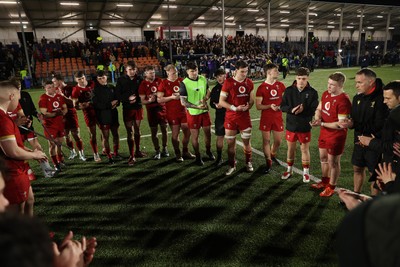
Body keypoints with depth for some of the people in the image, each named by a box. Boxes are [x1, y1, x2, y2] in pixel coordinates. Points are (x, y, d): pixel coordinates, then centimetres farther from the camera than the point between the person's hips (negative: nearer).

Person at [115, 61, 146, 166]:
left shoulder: (139, 80, 4)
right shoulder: (121, 80, -1)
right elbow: (118, 95, -3)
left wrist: (136, 99, -11)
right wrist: (128, 98, -18)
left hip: (138, 107, 2)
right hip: (127, 109, -2)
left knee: (137, 130, 12)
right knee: (130, 132, -3)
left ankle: (138, 151, 27)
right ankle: (132, 156, 1)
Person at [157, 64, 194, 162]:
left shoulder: (181, 81, 6)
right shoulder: (164, 84, -7)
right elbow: (159, 99, -8)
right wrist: (172, 97, -17)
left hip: (183, 111, 4)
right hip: (172, 113, -4)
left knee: (187, 132, 9)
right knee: (175, 133, 3)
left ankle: (185, 152, 29)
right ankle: (178, 154, 21)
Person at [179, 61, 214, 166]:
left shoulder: (203, 79, -2)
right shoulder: (184, 83, -16)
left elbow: (208, 91, 12)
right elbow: (183, 102, -16)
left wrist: (205, 99, -11)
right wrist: (197, 107, -26)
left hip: (204, 111, 4)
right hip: (193, 113, -4)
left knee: (208, 132, 14)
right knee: (195, 135, 6)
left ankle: (208, 151, 39)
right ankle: (198, 157, 24)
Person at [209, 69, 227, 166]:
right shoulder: (215, 89, 3)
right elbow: (211, 103, 4)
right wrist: (216, 105, -17)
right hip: (220, 116, 1)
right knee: (220, 137, 7)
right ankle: (219, 157, 21)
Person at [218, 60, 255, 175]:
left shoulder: (249, 83, 2)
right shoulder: (228, 82, -11)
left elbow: (252, 99, 12)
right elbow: (221, 101, -10)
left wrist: (248, 106, -10)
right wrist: (235, 108, -19)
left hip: (245, 116, 3)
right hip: (231, 117, -2)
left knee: (246, 141, 11)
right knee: (231, 143, 6)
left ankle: (248, 163, 31)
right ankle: (232, 165, 23)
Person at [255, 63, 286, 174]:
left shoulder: (280, 85, 4)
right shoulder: (261, 88, -9)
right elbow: (258, 106, -9)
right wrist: (270, 106, -23)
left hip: (278, 118, 4)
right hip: (266, 118, -4)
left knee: (278, 140, 10)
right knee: (266, 140, 3)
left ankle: (273, 155, 39)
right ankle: (268, 163, 18)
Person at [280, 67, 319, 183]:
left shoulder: (312, 92, -8)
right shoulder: (289, 90, -3)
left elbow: (314, 110, -10)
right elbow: (282, 106, -3)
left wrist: (303, 110, -27)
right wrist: (291, 110, -22)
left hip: (305, 127, -2)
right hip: (291, 125, 2)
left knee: (305, 149, 9)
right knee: (290, 148, 15)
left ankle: (306, 172, 26)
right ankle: (289, 170, 33)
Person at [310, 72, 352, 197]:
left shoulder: (343, 101, -25)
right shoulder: (325, 94, 1)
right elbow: (319, 109, 13)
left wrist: (321, 124, -24)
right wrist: (317, 118, -8)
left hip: (336, 135, -8)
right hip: (324, 132, 8)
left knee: (333, 162, 6)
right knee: (323, 157, 21)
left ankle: (331, 187, 25)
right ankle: (324, 181, 41)